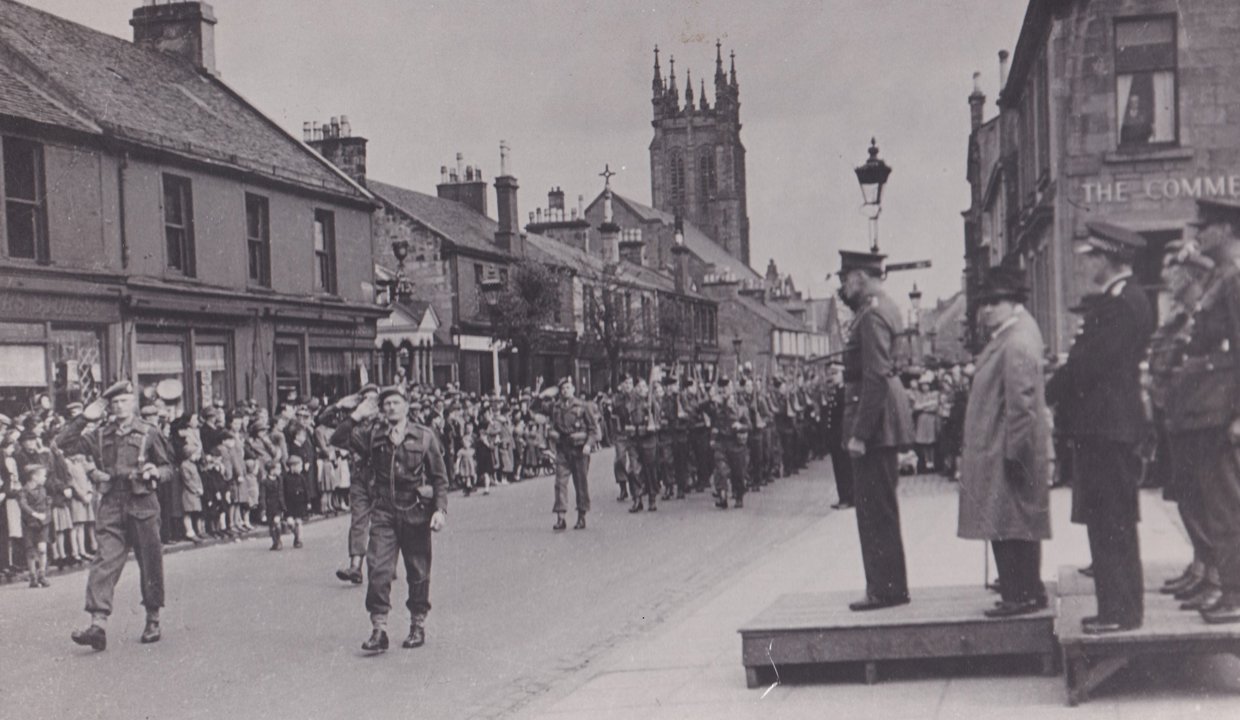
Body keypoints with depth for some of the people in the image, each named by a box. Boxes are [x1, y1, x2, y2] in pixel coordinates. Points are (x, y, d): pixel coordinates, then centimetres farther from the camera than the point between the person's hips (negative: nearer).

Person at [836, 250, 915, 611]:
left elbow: (876, 377, -23)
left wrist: (859, 433, -22)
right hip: (882, 423, 11)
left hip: (875, 425, -11)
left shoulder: (872, 316, -17)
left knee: (876, 510, -4)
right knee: (877, 509, 16)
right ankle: (887, 585, 23)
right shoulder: (883, 308, 15)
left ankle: (886, 589, 2)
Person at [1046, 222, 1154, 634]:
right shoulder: (1115, 299, 17)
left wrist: (1046, 395, -8)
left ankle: (1121, 610, -1)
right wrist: (1057, 389, 9)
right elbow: (1086, 360, 18)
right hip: (1102, 425, 10)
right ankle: (1118, 605, 19)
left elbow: (1089, 364, -19)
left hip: (1108, 426, -10)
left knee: (1113, 523, -6)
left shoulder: (1123, 304, -16)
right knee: (1108, 522, 13)